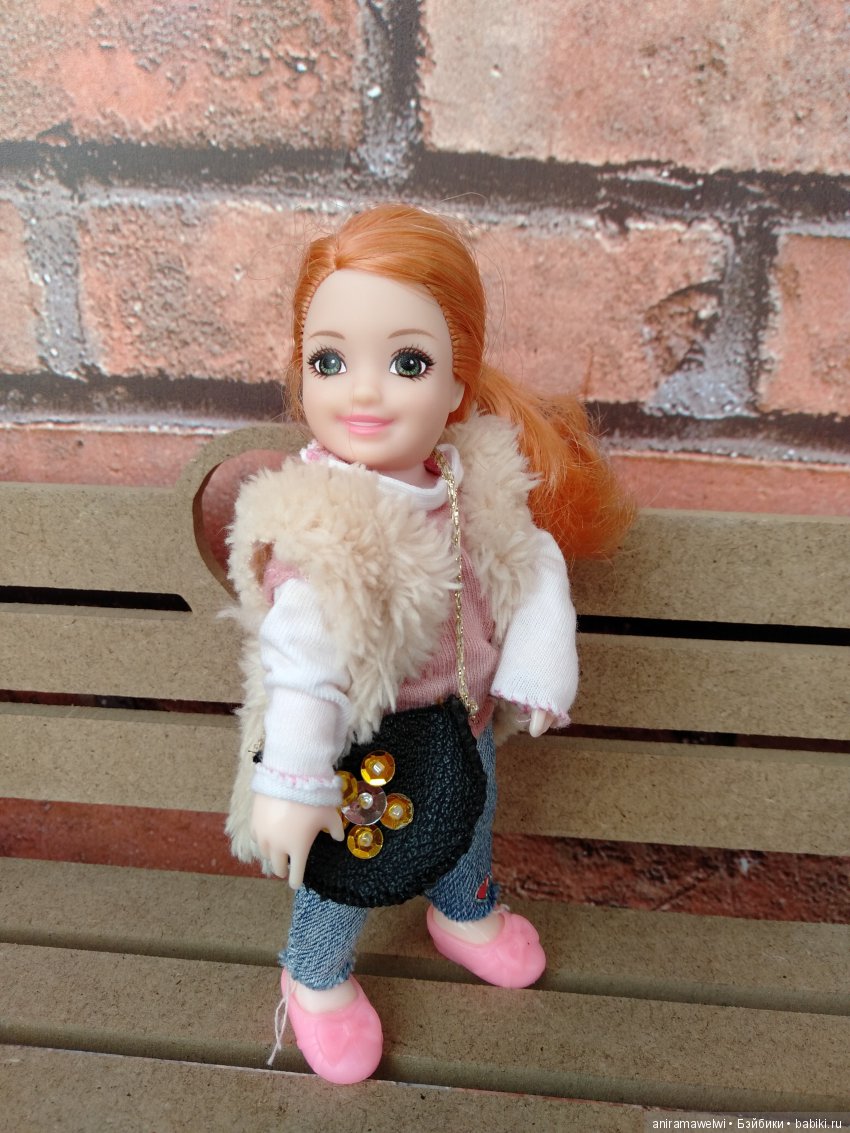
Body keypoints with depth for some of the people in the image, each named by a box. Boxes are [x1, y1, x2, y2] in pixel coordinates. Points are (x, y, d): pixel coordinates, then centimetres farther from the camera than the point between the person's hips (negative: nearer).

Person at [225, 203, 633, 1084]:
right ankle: (316, 978, 53)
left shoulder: (477, 476, -19)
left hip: (463, 713, 7)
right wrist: (293, 787, -31)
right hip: (365, 740, -6)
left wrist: (535, 669, -16)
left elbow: (536, 562, -8)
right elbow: (301, 659, -35)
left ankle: (465, 913, 67)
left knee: (470, 816, 32)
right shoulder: (322, 524, -35)